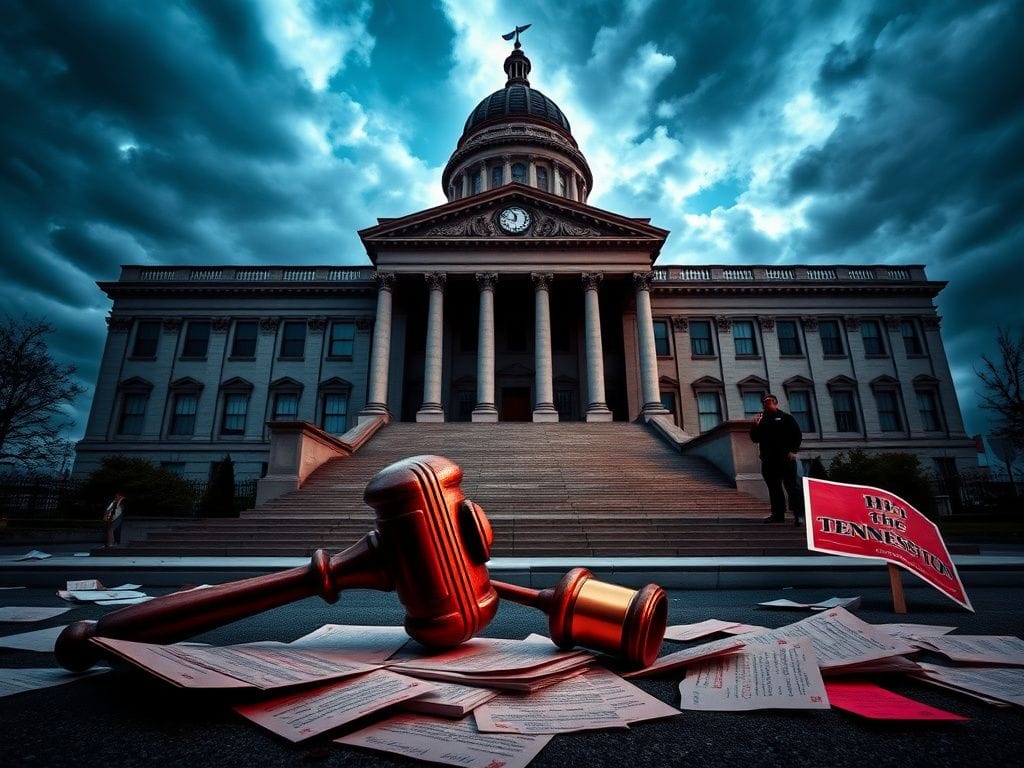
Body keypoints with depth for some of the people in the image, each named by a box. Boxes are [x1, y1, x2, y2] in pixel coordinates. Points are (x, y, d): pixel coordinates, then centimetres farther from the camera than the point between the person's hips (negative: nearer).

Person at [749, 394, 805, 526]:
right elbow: (754, 438, 14)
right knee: (773, 487, 8)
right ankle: (778, 514, 14)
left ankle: (799, 515, -10)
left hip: (785, 458, -5)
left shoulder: (785, 417, 6)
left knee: (791, 485, -9)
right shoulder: (761, 420, 17)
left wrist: (793, 451, -10)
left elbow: (797, 434, 1)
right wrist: (755, 426, -2)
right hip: (768, 460, 5)